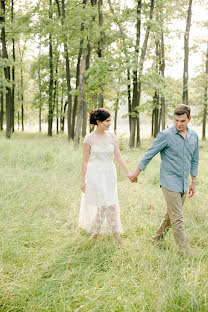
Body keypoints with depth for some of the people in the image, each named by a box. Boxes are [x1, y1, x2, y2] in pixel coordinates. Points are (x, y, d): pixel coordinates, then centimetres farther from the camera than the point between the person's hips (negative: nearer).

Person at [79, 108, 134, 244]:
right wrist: (83, 180, -3)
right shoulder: (89, 138, -6)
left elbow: (119, 156, 2)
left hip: (110, 173, 4)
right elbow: (85, 161, -2)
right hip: (95, 174, -4)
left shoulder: (112, 136, 4)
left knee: (110, 204, 6)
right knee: (103, 204, -4)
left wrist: (128, 173, -8)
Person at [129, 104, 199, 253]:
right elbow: (149, 154, -6)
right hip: (170, 183, -6)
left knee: (171, 215, 17)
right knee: (178, 220, -5)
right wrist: (136, 173, 0)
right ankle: (184, 252, 1)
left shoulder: (194, 136, 7)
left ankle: (158, 239, 34)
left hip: (183, 184, 6)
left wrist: (193, 182, 18)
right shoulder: (166, 135, -11)